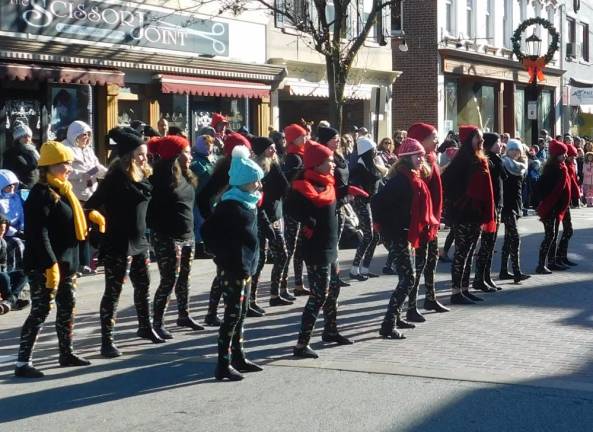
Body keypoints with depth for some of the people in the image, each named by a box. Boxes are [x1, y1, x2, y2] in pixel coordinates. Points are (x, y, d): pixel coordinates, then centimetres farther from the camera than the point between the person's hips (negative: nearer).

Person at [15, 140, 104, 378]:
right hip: (44, 266, -9)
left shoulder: (62, 190, 12)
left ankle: (67, 353, 29)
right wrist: (50, 264, -27)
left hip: (66, 261, 9)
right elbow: (39, 233, -24)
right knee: (41, 310, -8)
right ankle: (22, 362, -3)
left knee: (67, 307, 16)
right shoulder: (41, 194, -17)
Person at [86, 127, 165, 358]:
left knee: (143, 285, 19)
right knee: (113, 291, -3)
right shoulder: (115, 179, -19)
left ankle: (145, 327, 37)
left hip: (139, 241, 8)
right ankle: (106, 340, 3)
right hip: (117, 245, -8)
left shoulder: (142, 176, 5)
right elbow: (93, 205, -22)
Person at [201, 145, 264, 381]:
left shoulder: (248, 202, 10)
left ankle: (238, 357, 25)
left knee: (240, 312, 15)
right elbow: (208, 230, -21)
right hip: (232, 267, -9)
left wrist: (249, 261, 15)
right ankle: (223, 364, -4)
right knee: (233, 313, -7)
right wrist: (223, 255, -16)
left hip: (244, 266, 9)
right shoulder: (229, 205, -18)